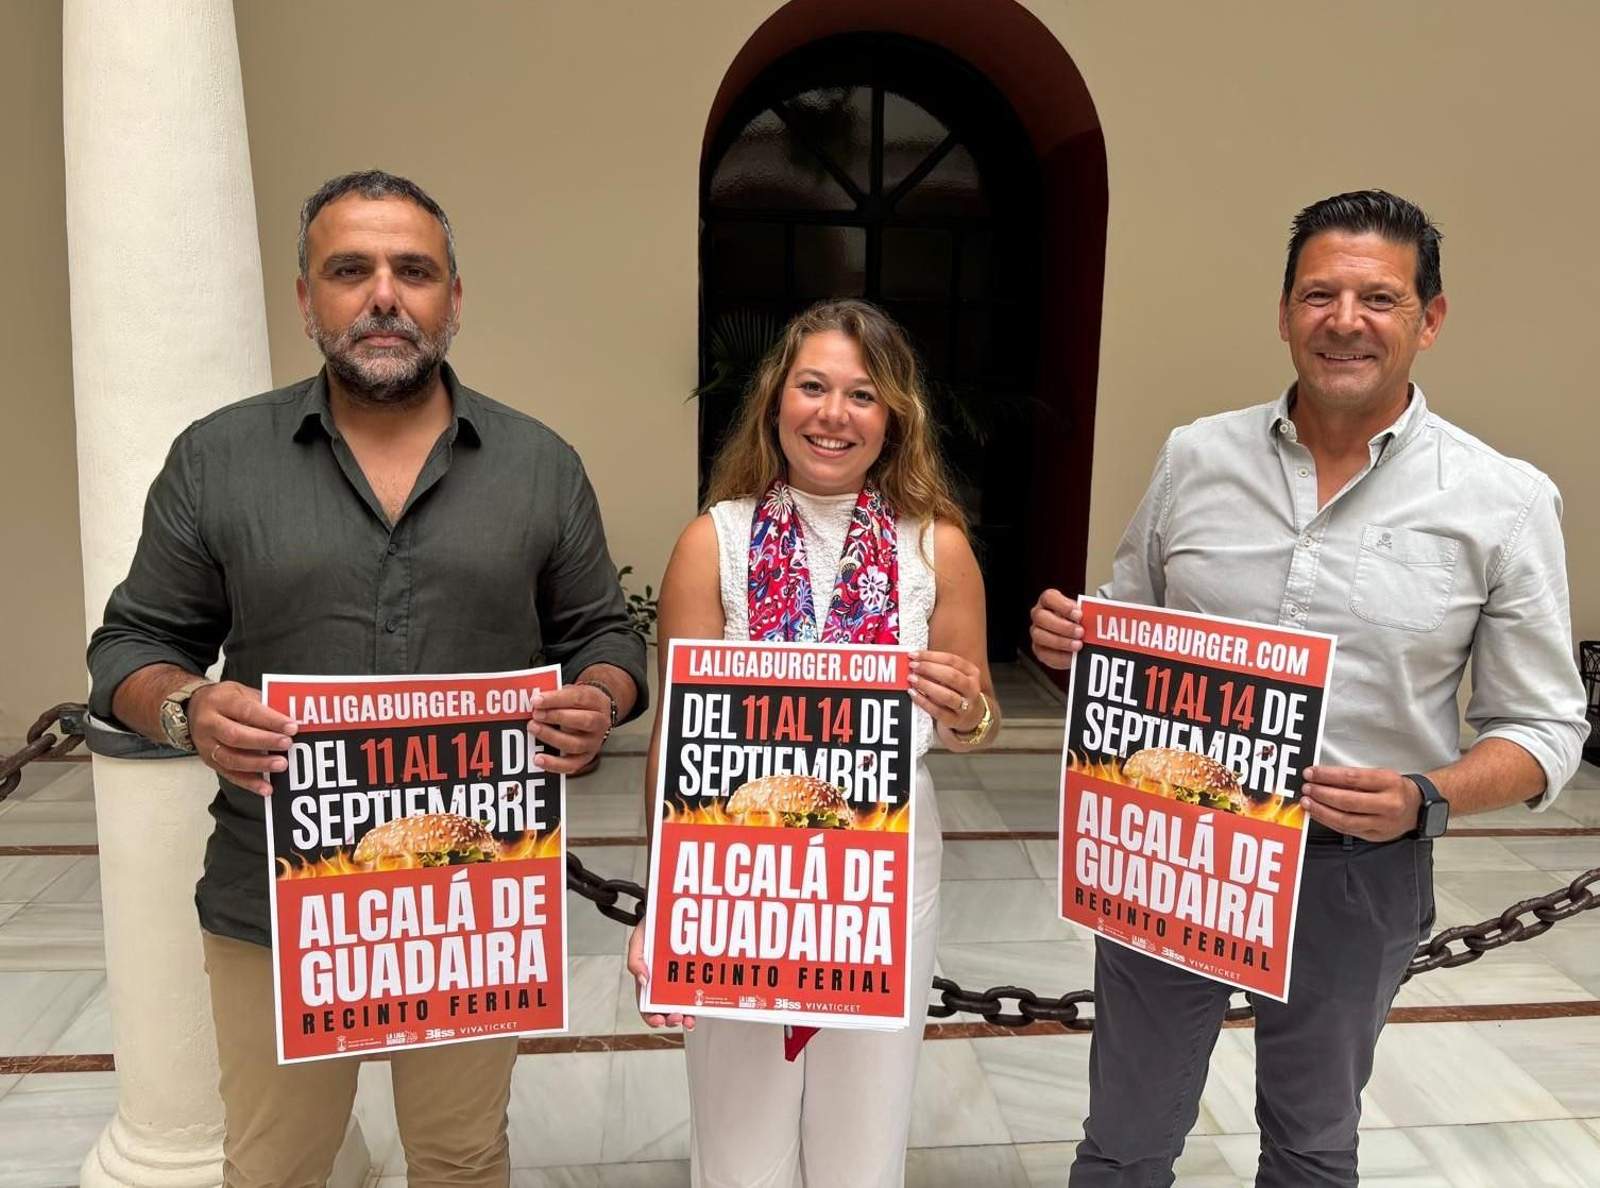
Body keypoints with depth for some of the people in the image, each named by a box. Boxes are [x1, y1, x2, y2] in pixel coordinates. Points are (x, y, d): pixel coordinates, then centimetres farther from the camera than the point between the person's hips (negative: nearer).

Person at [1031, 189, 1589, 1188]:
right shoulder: (1196, 456, -1)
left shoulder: (1505, 501, -8)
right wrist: (1068, 637, -13)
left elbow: (1543, 727, -3)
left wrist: (1427, 800, -22)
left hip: (1357, 872, -1)